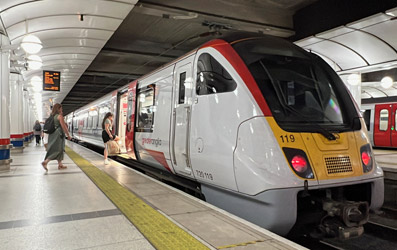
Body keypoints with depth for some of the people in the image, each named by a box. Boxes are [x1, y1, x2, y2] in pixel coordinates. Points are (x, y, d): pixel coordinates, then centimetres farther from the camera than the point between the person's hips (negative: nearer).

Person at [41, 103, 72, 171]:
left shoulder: (52, 116, 13)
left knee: (60, 149, 12)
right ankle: (45, 162, -15)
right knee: (57, 150, -5)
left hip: (52, 134, 8)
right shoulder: (60, 116, -10)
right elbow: (63, 127, -13)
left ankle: (60, 165, 14)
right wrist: (68, 135, -7)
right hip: (58, 134, -8)